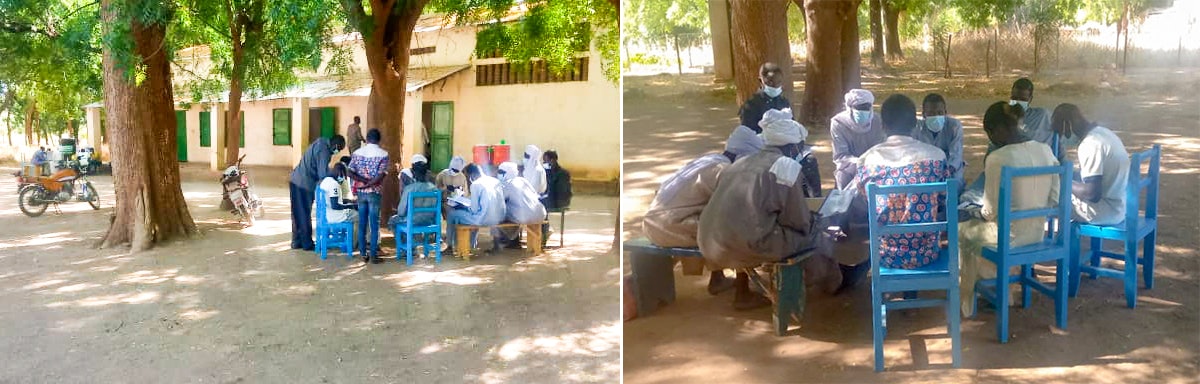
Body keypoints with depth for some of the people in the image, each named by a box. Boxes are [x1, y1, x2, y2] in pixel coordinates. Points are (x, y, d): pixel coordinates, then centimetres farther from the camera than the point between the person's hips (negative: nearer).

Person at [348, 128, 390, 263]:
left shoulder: (357, 153, 3)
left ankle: (363, 253, 14)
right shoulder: (383, 154, -7)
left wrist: (364, 180, -8)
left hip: (361, 193, 3)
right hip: (374, 193, -3)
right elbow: (381, 176, -17)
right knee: (374, 225, 1)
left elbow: (350, 173, -5)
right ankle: (373, 255, 2)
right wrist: (369, 184, -10)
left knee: (362, 224, 10)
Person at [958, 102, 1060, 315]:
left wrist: (971, 213, 2)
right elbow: (1054, 200, 5)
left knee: (962, 229, 23)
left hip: (1009, 236, -7)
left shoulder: (997, 159, -23)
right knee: (975, 219, 31)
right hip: (1038, 232, 7)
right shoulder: (1046, 151, -2)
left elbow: (991, 211, -18)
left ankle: (967, 296, 36)